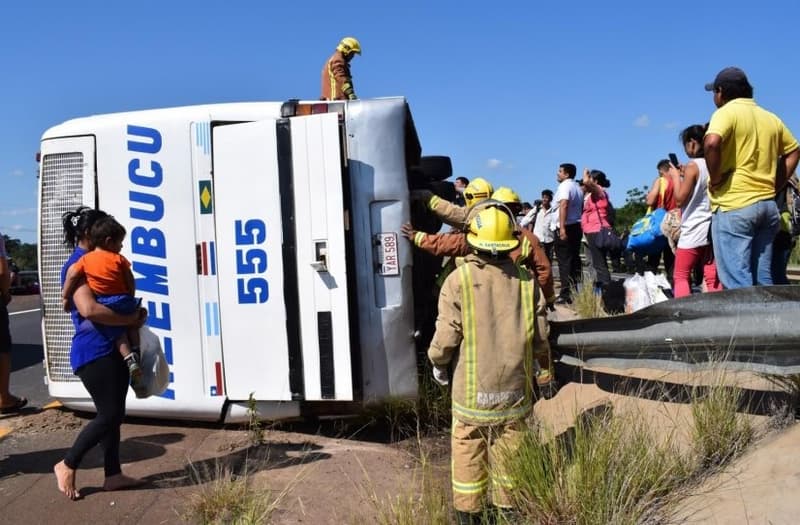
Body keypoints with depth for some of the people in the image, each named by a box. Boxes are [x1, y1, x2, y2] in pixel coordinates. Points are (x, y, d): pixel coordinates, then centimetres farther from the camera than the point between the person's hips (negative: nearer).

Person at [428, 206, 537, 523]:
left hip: (472, 389, -3)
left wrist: (438, 364, 8)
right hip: (515, 387, 3)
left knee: (468, 454, 11)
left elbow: (446, 337, -12)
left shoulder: (459, 280, -12)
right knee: (510, 455, 16)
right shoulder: (525, 280, -3)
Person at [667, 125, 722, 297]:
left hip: (694, 231, -6)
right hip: (713, 229, 7)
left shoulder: (693, 165, -10)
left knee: (681, 275, 2)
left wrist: (676, 177, 2)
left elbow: (680, 199, -10)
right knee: (712, 277, 7)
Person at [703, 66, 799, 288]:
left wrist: (715, 179, -12)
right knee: (763, 280, 10)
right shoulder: (770, 117, 17)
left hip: (734, 205, -7)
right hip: (767, 204, 7)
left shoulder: (726, 112, -5)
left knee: (737, 282, -7)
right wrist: (773, 185, 18)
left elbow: (711, 143, -24)